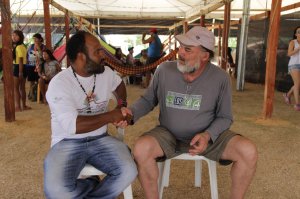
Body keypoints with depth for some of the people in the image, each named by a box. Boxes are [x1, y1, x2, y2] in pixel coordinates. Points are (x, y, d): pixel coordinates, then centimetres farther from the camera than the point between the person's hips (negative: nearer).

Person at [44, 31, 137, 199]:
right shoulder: (59, 83, -15)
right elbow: (73, 126, -26)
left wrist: (122, 105, 11)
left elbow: (119, 84, 29)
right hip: (67, 143, -3)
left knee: (128, 172, -22)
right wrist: (111, 116, -17)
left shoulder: (106, 72, 3)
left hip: (100, 140, 4)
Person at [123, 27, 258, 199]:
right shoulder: (164, 70, -8)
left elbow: (225, 117, -3)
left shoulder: (220, 78, -11)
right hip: (169, 135, 1)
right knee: (141, 149, -30)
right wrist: (132, 112, -17)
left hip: (209, 135, 0)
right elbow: (148, 100, 5)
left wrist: (208, 135, -22)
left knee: (249, 152, -22)